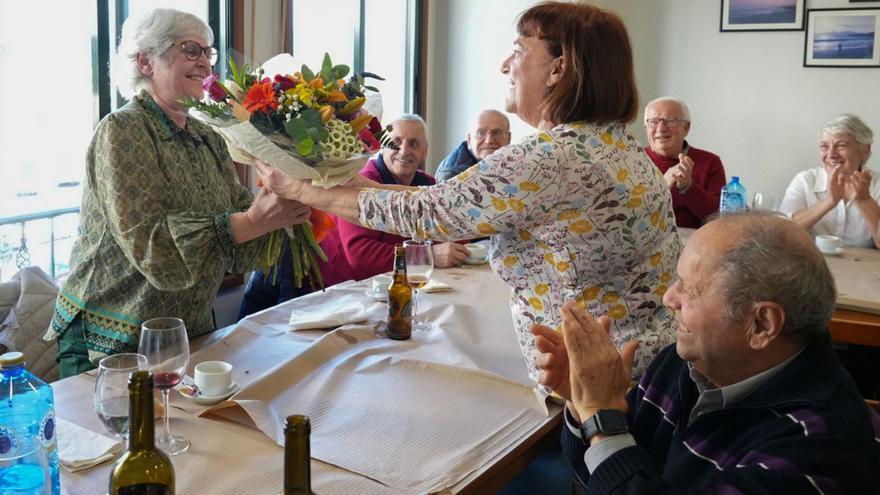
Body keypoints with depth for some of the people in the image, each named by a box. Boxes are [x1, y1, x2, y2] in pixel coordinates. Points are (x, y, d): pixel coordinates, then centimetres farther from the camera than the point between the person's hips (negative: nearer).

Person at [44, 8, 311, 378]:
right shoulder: (122, 131, -14)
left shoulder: (209, 139, 7)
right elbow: (149, 243, -25)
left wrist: (284, 206, -20)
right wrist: (251, 222, -33)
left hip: (191, 332, 6)